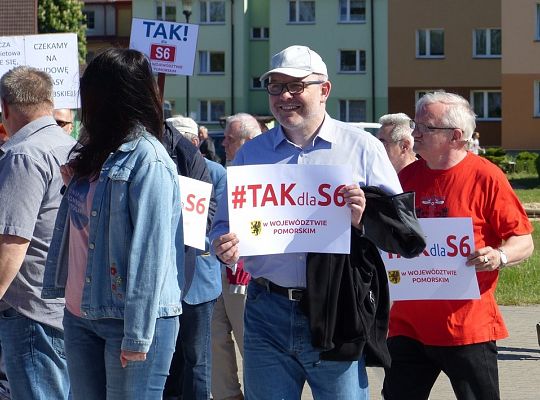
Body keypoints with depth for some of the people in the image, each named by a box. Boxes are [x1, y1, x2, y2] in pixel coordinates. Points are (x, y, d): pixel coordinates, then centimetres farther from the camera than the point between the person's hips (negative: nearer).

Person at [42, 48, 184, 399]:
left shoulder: (148, 162, -12)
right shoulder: (93, 155, 14)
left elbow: (150, 252, -17)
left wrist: (138, 335, -19)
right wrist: (75, 185, 7)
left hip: (132, 319, -8)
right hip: (80, 317, 8)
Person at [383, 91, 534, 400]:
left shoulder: (486, 177, -6)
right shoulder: (407, 177, 10)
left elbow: (523, 242, -5)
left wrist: (499, 256, -25)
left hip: (467, 326, -5)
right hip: (408, 325, 5)